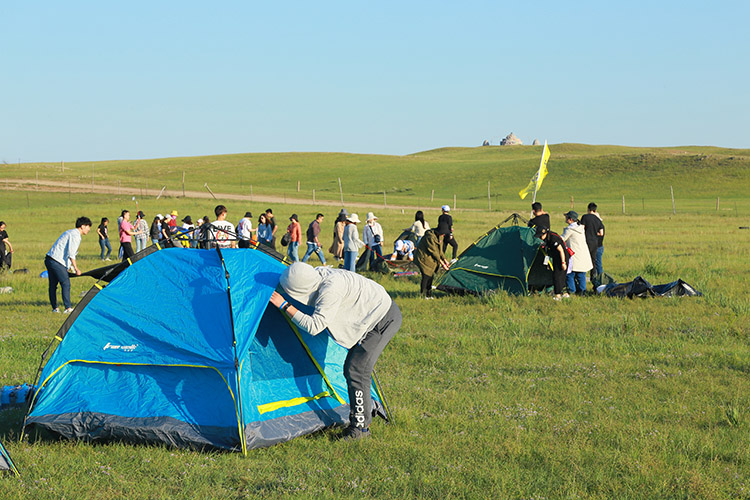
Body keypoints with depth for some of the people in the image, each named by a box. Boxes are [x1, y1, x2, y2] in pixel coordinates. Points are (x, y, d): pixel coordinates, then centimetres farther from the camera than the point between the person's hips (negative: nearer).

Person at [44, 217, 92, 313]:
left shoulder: (70, 232, 22)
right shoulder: (75, 235, -10)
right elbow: (71, 253, -18)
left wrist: (72, 266, 33)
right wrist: (76, 269, -17)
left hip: (49, 259, 10)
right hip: (57, 261, -10)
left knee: (53, 284, 13)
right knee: (66, 283, -11)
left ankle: (54, 308, 20)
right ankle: (68, 308, -16)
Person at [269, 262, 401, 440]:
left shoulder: (331, 290, -33)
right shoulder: (318, 274, -6)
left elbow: (313, 326, -30)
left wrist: (285, 306, -26)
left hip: (384, 319, -10)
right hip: (377, 314, 10)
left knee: (357, 371, -10)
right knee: (351, 368, 12)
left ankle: (360, 426, 1)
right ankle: (363, 416, 25)